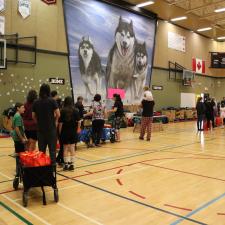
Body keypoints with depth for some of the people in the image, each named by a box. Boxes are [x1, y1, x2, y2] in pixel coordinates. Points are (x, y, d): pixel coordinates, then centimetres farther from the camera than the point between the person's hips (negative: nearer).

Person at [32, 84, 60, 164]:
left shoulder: (36, 102, 4)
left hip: (40, 128, 4)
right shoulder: (52, 101, -8)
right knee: (52, 149, 4)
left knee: (41, 149, 12)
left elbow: (33, 116, 6)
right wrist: (55, 121, 5)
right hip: (51, 128, -3)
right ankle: (53, 164, 6)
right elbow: (58, 114, -12)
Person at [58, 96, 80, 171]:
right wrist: (77, 130, 8)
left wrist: (59, 132, -1)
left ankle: (66, 164, 10)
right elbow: (78, 122, -4)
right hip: (73, 132, 1)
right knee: (72, 148, 7)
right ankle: (71, 164, 6)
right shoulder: (75, 111, -4)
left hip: (65, 132, -1)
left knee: (65, 148, 9)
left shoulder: (62, 111, -9)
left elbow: (60, 123, -10)